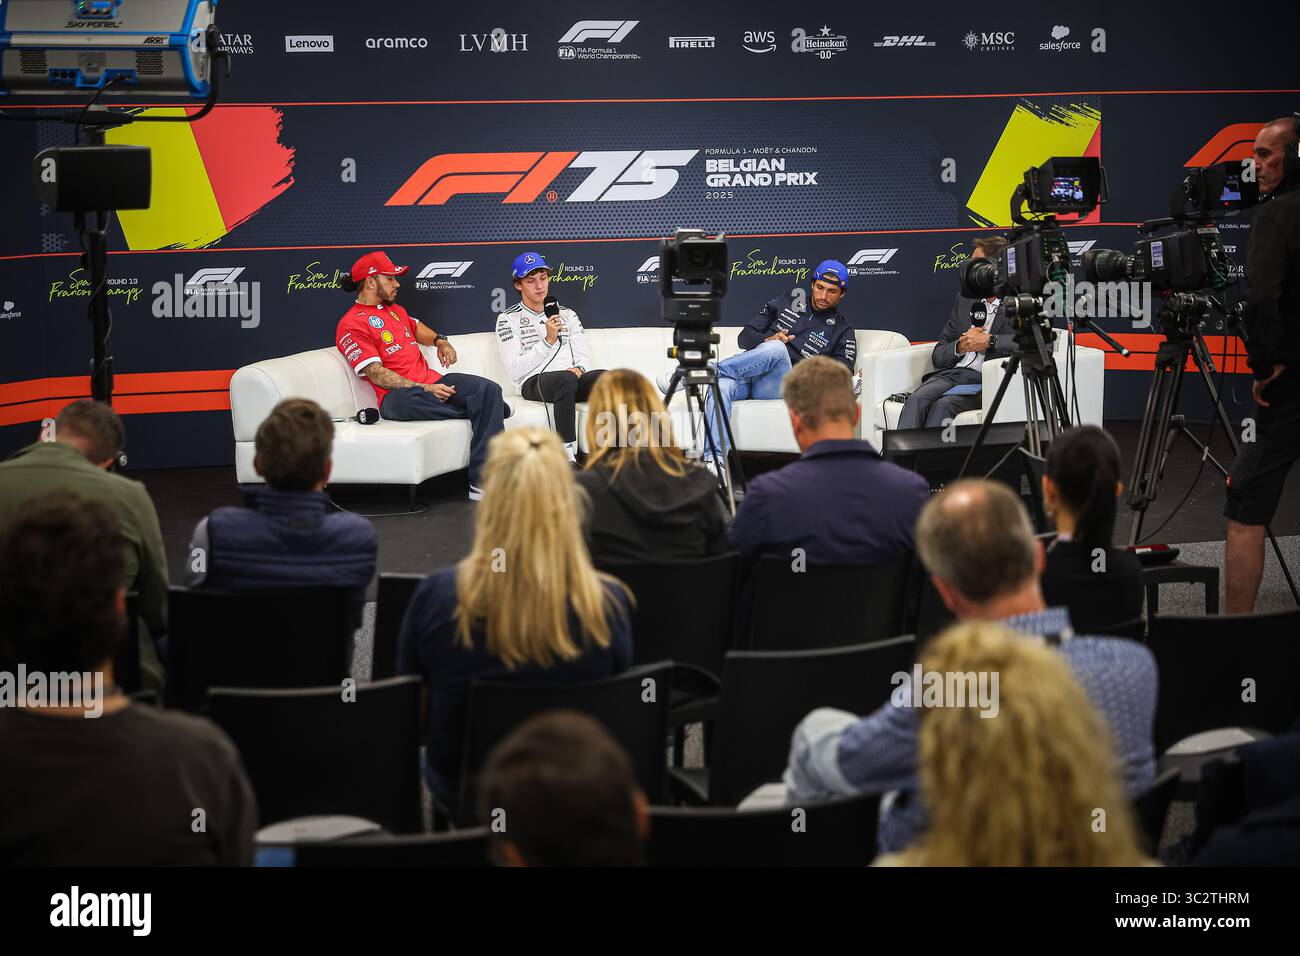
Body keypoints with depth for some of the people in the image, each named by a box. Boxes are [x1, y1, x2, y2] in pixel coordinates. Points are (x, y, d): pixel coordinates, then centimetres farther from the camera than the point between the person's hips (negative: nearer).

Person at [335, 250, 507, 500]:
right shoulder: (351, 324, -3)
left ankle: (481, 482, -31)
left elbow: (416, 327, 45)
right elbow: (377, 374, -12)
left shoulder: (395, 310, 24)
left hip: (432, 381, 7)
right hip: (397, 395, -7)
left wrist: (439, 341, 21)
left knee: (488, 388, -21)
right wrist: (424, 389, -20)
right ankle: (491, 407, -17)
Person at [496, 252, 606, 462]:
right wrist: (548, 341, -11)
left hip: (572, 380, 4)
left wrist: (578, 369, -8)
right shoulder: (508, 319, 7)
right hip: (534, 384, -4)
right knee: (565, 379, -39)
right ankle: (568, 458, -43)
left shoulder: (567, 314, 22)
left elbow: (584, 357, 17)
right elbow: (515, 371, -5)